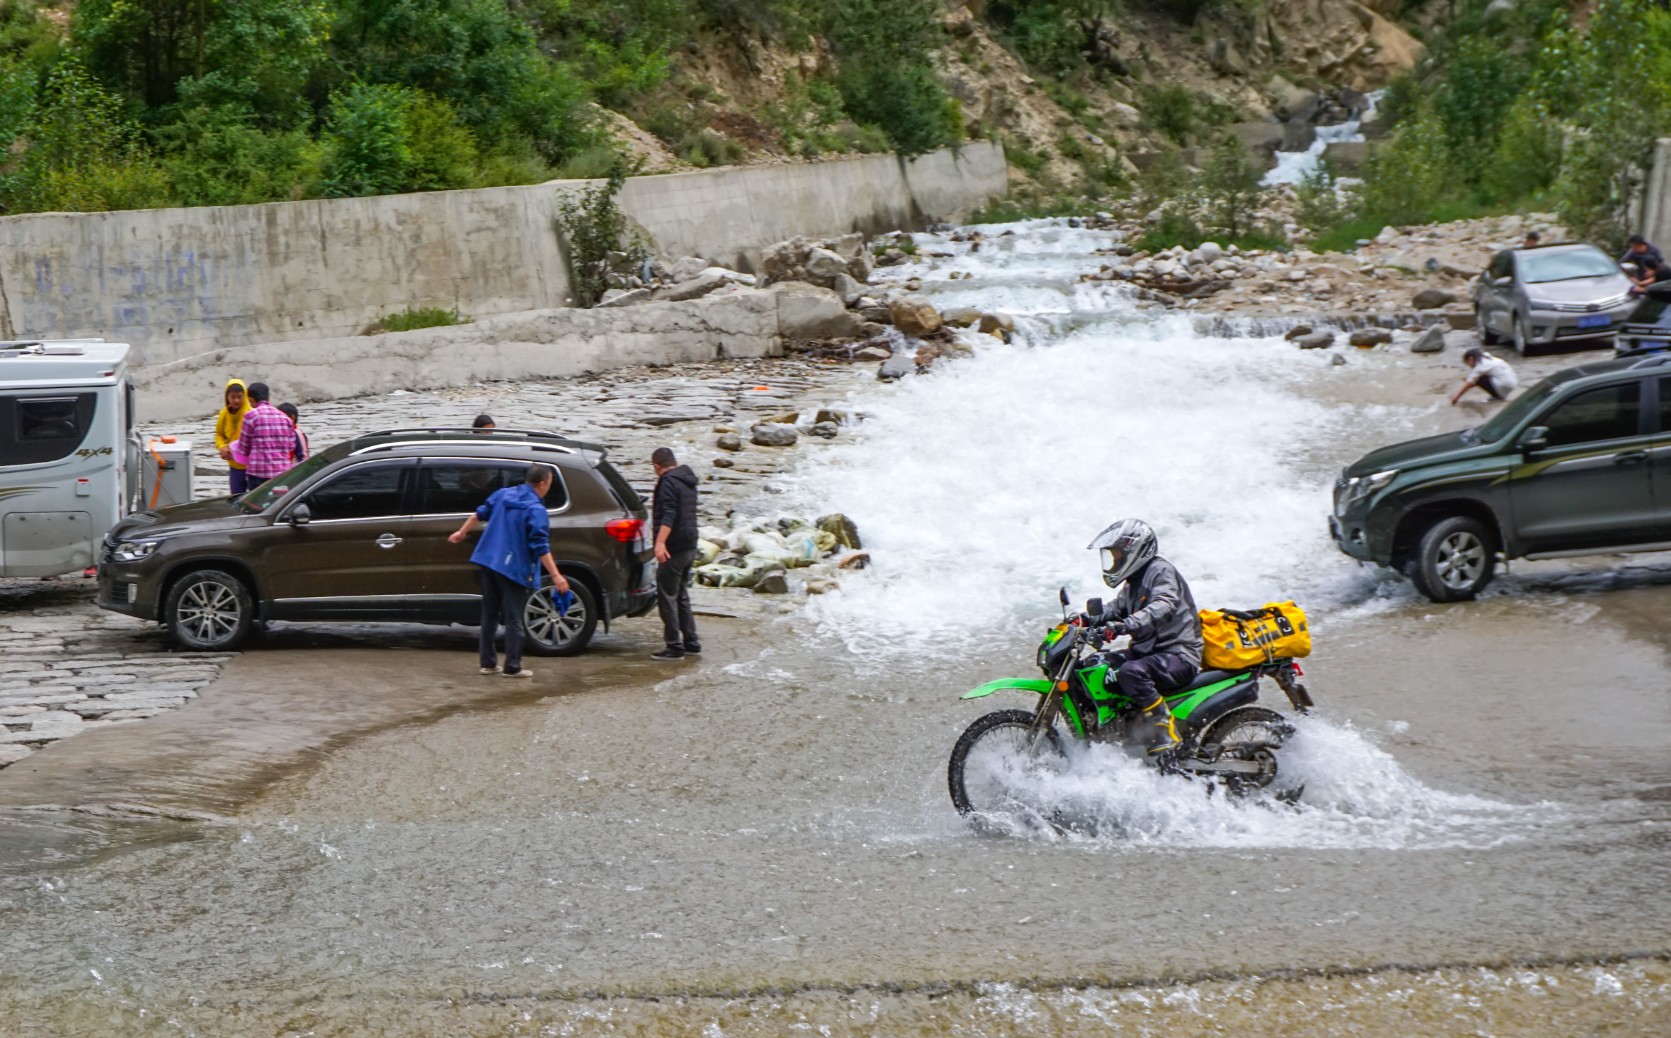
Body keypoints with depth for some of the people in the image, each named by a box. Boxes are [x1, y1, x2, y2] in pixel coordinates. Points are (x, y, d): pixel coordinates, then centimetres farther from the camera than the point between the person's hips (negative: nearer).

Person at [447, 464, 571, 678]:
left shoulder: (502, 494, 6)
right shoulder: (536, 510, -14)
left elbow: (479, 515, 18)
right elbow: (541, 547, -20)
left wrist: (462, 532, 34)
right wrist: (556, 576, -21)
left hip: (487, 563, 7)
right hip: (514, 570, -7)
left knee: (489, 615, 14)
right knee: (513, 620, 0)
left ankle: (488, 663, 19)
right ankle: (512, 667, 1)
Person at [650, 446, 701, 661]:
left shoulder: (668, 482, -14)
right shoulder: (687, 481, 15)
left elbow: (668, 516, -27)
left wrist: (660, 542, -36)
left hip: (674, 548, -9)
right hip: (690, 546, 9)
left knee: (667, 597, -5)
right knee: (681, 596, 17)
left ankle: (674, 647, -6)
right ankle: (691, 643, 19)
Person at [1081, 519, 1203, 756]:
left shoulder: (1161, 570, -13)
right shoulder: (1134, 580, 18)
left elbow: (1164, 605, -31)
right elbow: (1117, 609, 23)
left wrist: (1130, 624, -47)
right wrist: (1092, 620, 2)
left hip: (1178, 654, -10)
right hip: (1149, 651, 10)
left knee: (1130, 672, -36)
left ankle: (1166, 732, -30)